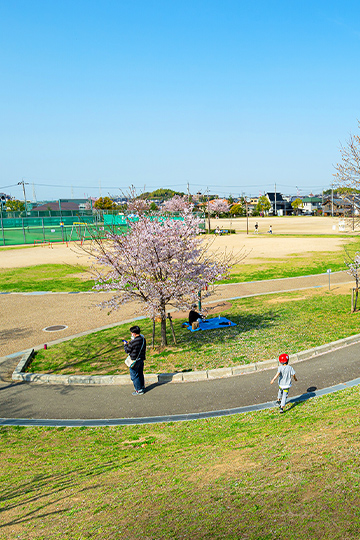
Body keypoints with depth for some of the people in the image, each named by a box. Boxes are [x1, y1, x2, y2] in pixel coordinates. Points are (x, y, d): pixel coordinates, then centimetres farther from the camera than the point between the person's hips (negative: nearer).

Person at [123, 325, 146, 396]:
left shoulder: (132, 342, -25)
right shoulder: (143, 339, -1)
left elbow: (127, 351, -13)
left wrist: (125, 344, 7)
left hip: (134, 361, -8)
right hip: (141, 359, 8)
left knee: (134, 376, 6)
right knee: (140, 374, 21)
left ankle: (139, 390, 10)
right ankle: (142, 387, 31)